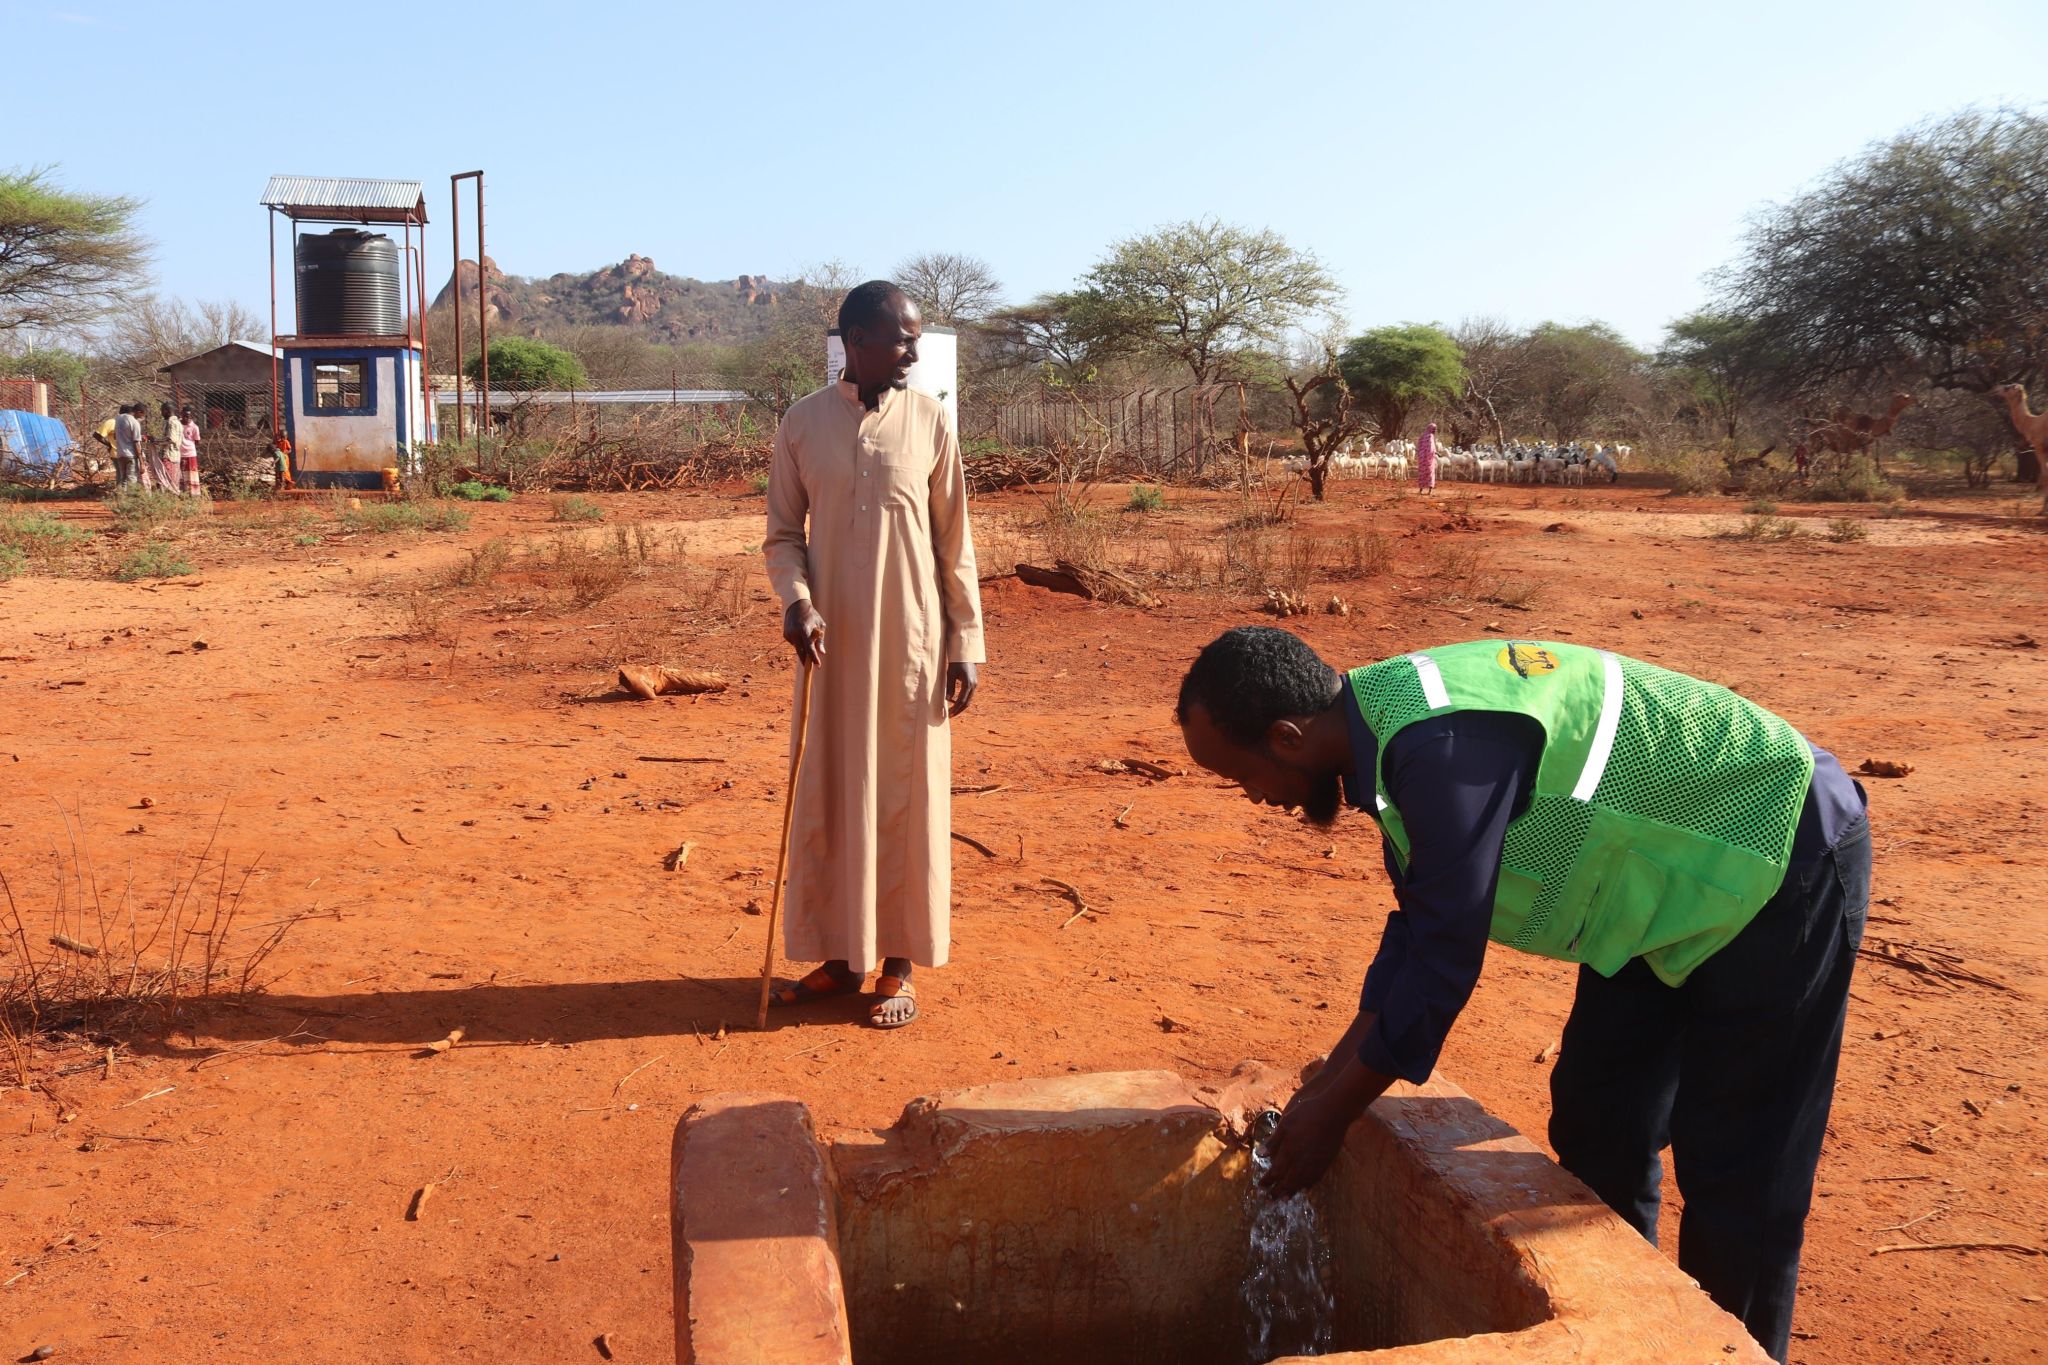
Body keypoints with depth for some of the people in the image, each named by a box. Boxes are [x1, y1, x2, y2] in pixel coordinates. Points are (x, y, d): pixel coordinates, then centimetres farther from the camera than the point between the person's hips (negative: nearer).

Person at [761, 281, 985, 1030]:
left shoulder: (928, 420, 0)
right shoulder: (802, 424, 1)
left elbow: (954, 540, 2)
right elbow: (783, 535, 5)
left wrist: (967, 642, -1)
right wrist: (796, 600, -15)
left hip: (911, 640, -1)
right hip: (833, 641, 1)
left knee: (907, 795, 4)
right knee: (828, 796, 8)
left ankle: (899, 964, 17)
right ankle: (839, 955, 23)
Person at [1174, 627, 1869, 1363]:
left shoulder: (1442, 746, -34)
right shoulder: (1388, 722, -5)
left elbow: (1443, 960, -28)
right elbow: (1414, 934, 3)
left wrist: (1331, 1112, -15)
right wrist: (1325, 1084, 4)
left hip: (1784, 864, -9)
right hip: (1675, 879, 9)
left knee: (1736, 1171, -1)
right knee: (1595, 1130, 13)